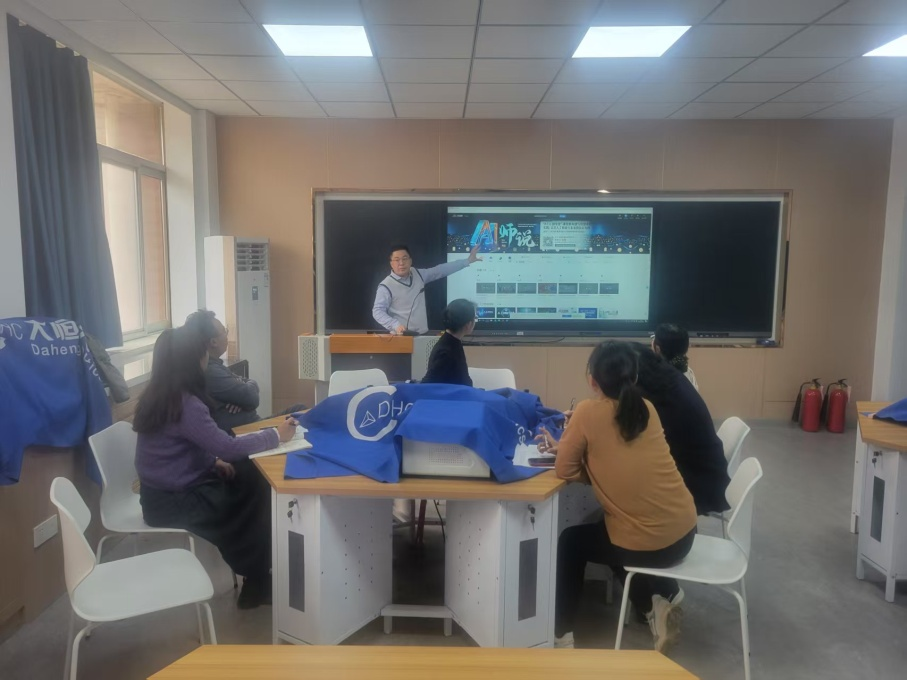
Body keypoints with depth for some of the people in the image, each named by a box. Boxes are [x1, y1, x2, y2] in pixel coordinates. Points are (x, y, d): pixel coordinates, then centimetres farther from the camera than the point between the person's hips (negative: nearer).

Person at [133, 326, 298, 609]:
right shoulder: (185, 404, -26)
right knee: (256, 494, 1)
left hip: (167, 489, 8)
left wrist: (214, 462, 5)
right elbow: (228, 447, -24)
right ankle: (257, 586, 21)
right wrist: (276, 435, -14)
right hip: (172, 502, -8)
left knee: (250, 482, 7)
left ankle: (256, 576, 17)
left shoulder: (158, 395, 4)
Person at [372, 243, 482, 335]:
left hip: (423, 334, 5)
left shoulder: (418, 275, 8)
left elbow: (441, 270, 14)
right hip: (402, 337, -5)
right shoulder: (386, 286, -10)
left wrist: (467, 261, 15)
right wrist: (395, 325, -28)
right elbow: (377, 311, -12)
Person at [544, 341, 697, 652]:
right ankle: (661, 596, 18)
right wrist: (575, 442, 18)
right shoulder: (647, 408, 4)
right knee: (610, 536, 34)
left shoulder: (588, 411, -14)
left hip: (646, 544, -6)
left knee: (570, 542, 21)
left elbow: (564, 470, -6)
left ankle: (561, 635, 23)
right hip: (684, 532, 6)